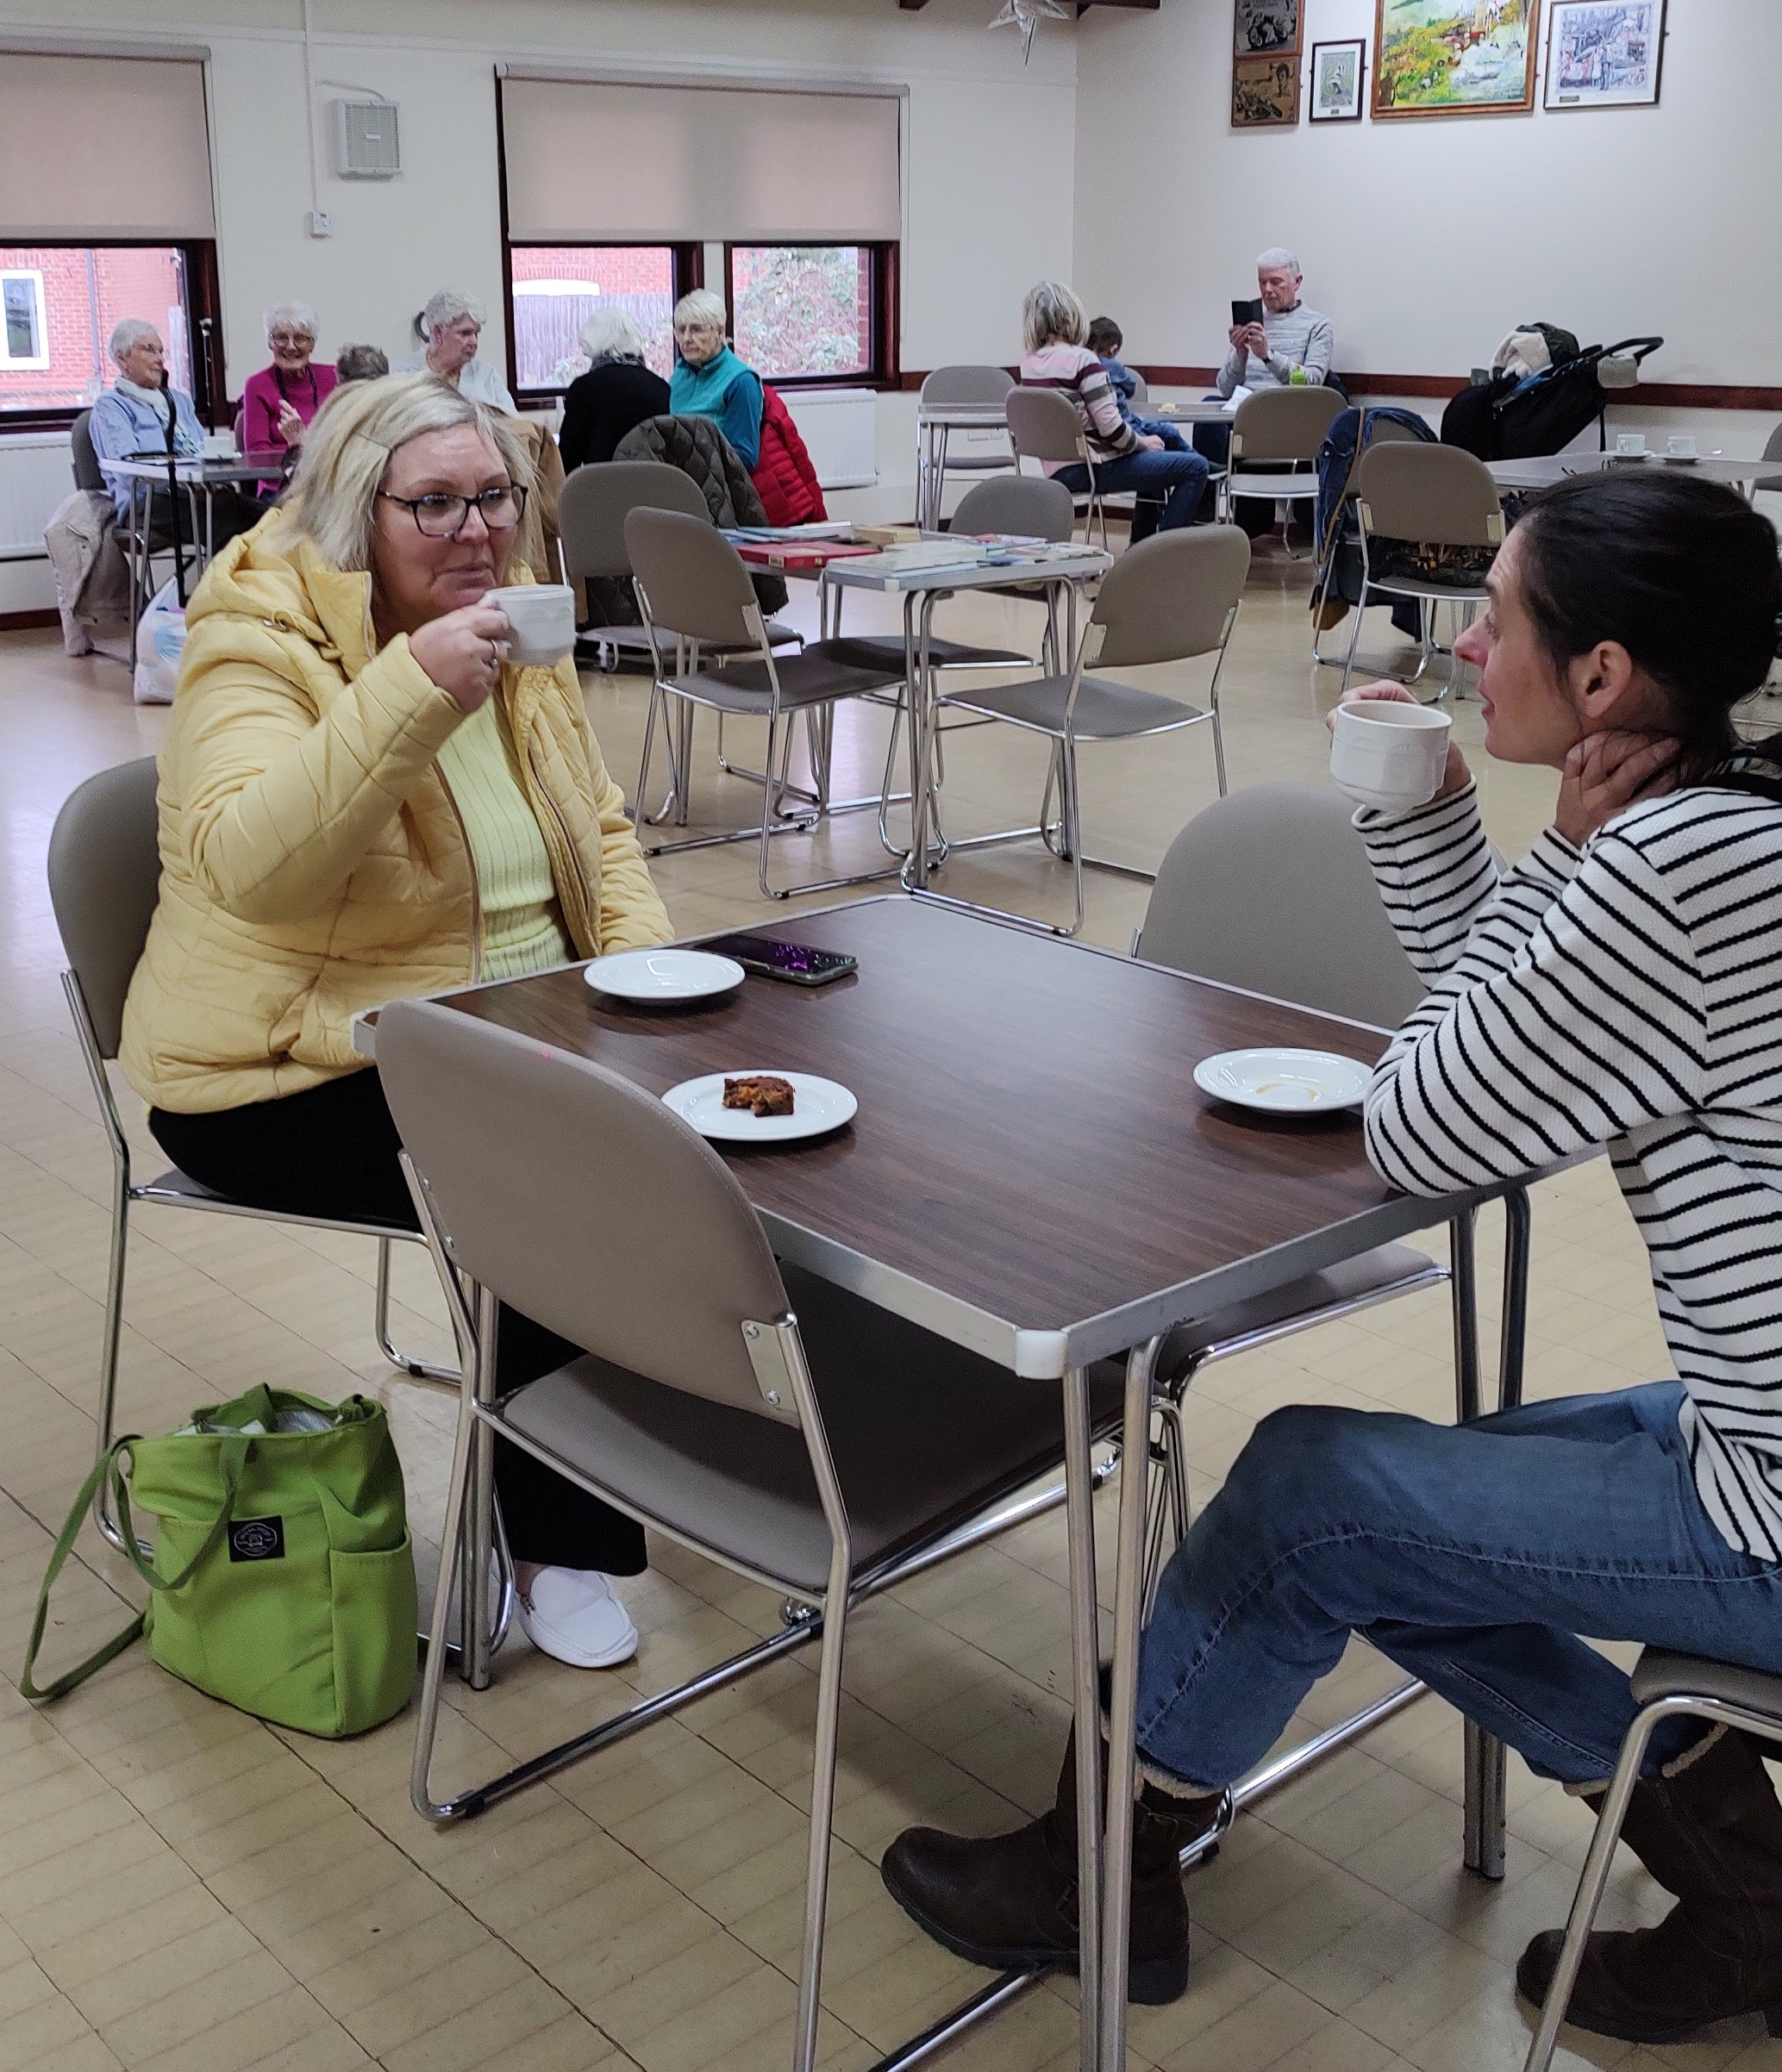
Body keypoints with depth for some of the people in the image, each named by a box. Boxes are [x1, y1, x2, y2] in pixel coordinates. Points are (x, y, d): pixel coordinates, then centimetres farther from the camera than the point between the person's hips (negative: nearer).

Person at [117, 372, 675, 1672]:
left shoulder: (512, 635, 8)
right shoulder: (258, 642, -15)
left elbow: (598, 831, 17)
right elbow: (245, 861, -34)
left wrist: (645, 955, -2)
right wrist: (411, 692, -43)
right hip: (298, 1073, -7)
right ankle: (552, 1541, -7)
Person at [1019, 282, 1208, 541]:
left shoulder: (1028, 364, 4)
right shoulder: (1081, 360, -19)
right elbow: (1110, 427, -20)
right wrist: (1143, 442, -3)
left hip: (1058, 469, 9)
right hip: (1094, 467, -9)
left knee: (1154, 459, 32)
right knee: (1195, 468, -3)